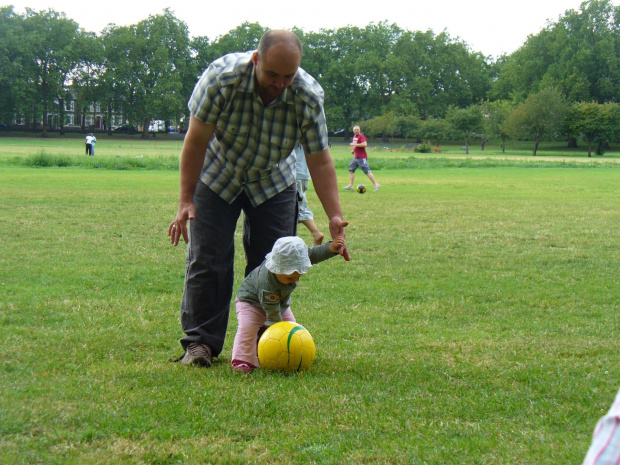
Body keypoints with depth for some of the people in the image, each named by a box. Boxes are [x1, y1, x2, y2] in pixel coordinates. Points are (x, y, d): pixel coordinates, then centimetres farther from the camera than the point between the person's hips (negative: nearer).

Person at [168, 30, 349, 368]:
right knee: (206, 260, -7)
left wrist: (334, 217, -28)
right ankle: (200, 342, 2)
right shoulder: (222, 77, -31)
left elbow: (320, 162, -19)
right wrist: (185, 202, -23)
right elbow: (196, 140, -22)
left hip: (272, 182, 2)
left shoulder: (309, 97, -26)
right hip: (216, 175, -1)